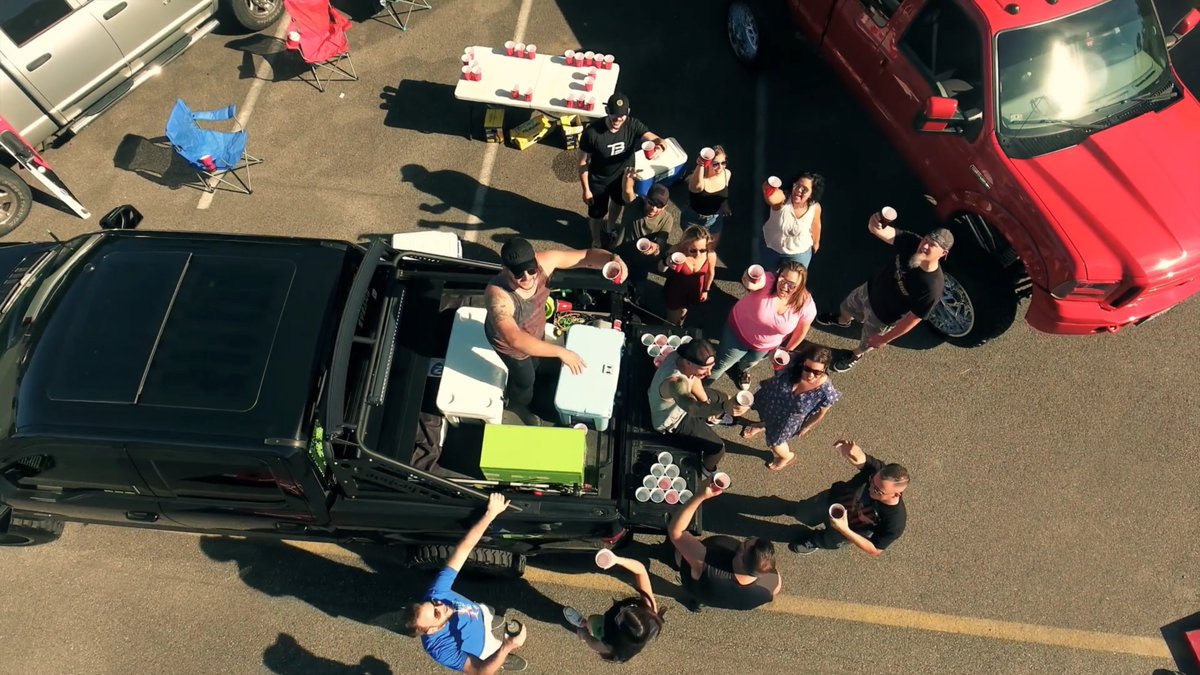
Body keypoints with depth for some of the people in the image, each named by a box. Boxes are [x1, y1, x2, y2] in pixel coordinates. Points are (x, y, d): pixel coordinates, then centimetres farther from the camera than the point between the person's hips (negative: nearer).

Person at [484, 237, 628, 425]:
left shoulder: (543, 261, -32)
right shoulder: (498, 296, -47)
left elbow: (587, 256, -25)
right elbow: (515, 340, -56)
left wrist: (612, 258, -46)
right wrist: (561, 352, -59)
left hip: (535, 331, 5)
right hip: (510, 342, -5)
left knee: (533, 364, 35)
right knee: (525, 379, 24)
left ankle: (514, 390, 71)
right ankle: (517, 404, 62)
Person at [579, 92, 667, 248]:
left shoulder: (633, 125, -25)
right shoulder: (592, 132, -32)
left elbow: (651, 137, -37)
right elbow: (583, 162, -21)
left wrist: (660, 142, -63)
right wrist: (586, 189, -17)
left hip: (623, 176, 4)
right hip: (599, 181, -4)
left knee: (618, 203, 32)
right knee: (597, 213, 17)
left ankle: (610, 227, 66)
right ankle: (596, 242, 49)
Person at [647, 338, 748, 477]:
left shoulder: (680, 355, -23)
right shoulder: (674, 382, -48)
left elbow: (693, 379, -3)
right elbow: (693, 408, -61)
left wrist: (707, 403, 5)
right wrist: (725, 408, -72)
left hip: (684, 398, 7)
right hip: (673, 419, -7)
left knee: (723, 398, 20)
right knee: (717, 447, -6)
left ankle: (713, 418, 52)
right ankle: (707, 467, 27)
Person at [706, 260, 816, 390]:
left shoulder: (806, 305, -28)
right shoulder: (768, 280, -36)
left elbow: (801, 331, -9)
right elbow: (752, 284, -61)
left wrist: (788, 349, 4)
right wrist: (749, 281, -84)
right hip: (738, 330, -2)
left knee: (750, 362, 34)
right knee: (722, 364, 19)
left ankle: (742, 370, 70)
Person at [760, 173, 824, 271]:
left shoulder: (815, 207, -24)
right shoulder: (783, 199, -32)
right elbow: (771, 198, -58)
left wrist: (816, 242, 16)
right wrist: (768, 188, -82)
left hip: (799, 253, 0)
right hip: (770, 248, 0)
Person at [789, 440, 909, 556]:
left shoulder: (894, 523, -42)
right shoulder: (878, 470, -37)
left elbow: (874, 550, -30)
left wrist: (845, 530, -41)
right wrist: (851, 451, -74)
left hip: (849, 528, -3)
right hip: (834, 498, 3)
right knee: (801, 513, 27)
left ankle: (815, 541, 57)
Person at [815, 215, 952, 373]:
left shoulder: (932, 288, -39)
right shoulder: (912, 243, -28)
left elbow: (914, 318, -27)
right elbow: (881, 231, -35)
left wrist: (884, 339, -16)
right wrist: (875, 224, -61)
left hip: (883, 317, -4)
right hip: (870, 289, 4)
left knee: (868, 342, 26)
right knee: (847, 307, 33)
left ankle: (856, 355, 62)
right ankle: (842, 321, 70)